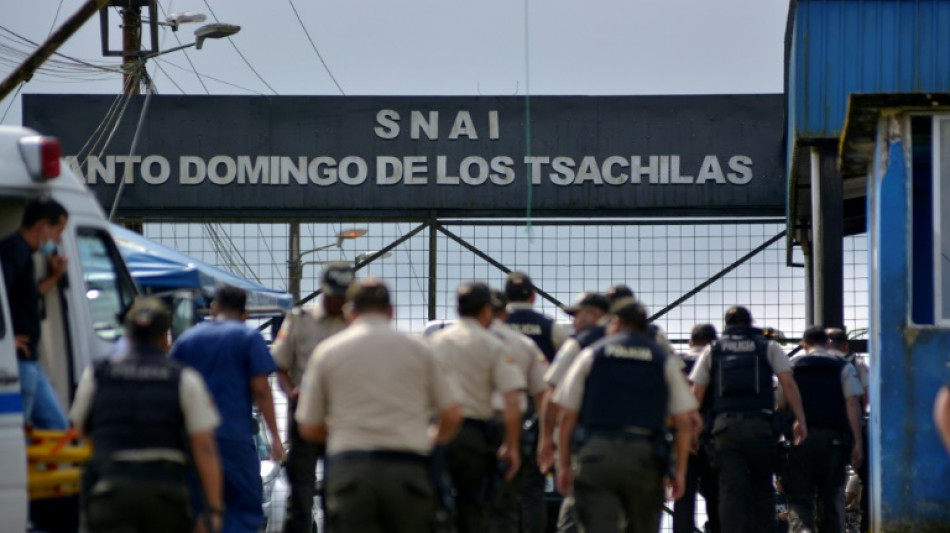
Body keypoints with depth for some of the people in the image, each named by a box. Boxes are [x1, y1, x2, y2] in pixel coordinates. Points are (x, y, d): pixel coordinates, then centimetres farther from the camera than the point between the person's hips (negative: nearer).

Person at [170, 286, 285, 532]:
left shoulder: (186, 339, 12)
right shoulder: (249, 338, 1)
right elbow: (260, 389, -5)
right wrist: (274, 436, -2)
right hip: (234, 436, -4)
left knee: (196, 509, 10)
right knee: (246, 507, 1)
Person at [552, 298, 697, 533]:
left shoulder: (591, 355, 9)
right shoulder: (664, 361, 12)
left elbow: (567, 417, 5)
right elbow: (684, 424, 5)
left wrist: (564, 464, 10)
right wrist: (680, 470, 11)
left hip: (596, 454, -1)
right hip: (645, 457, 1)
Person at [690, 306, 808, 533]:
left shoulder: (712, 351, 16)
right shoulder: (769, 347, 13)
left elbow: (696, 392, 9)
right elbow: (788, 382, 0)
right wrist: (800, 420, -1)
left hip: (724, 426, 1)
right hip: (760, 425, 0)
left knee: (730, 491, -4)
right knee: (763, 489, 11)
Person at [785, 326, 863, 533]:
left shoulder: (792, 366, 12)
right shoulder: (843, 367, 9)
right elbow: (852, 403, -2)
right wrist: (857, 442, -4)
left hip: (799, 437, 0)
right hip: (833, 437, 0)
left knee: (799, 495, -4)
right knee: (831, 496, 9)